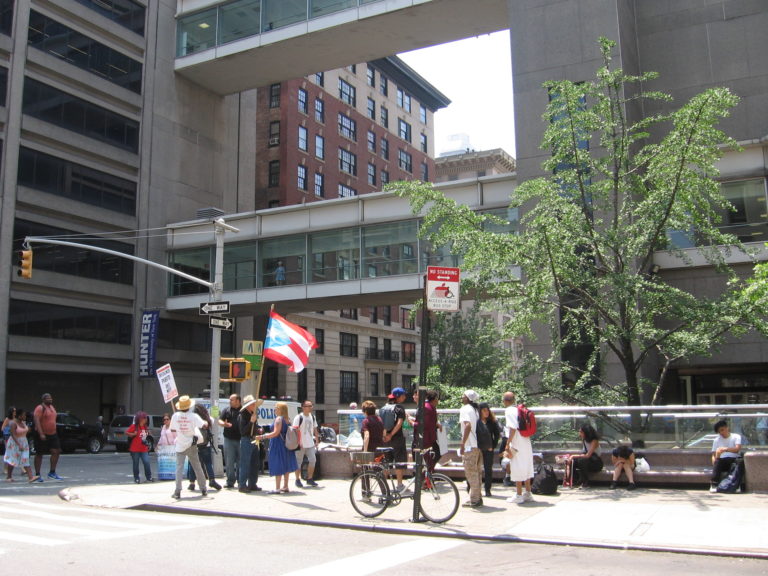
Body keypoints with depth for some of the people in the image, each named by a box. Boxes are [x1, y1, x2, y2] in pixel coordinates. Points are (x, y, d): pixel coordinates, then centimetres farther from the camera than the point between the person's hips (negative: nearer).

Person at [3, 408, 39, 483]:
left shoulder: (23, 422, 6)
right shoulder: (13, 423, -17)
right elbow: (13, 435, -22)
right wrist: (19, 445, -28)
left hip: (24, 443, 7)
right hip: (15, 443, -6)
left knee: (26, 460, -3)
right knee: (12, 461, 4)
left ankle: (30, 477, -12)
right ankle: (8, 477, 20)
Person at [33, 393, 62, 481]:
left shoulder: (52, 407, 13)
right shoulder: (40, 408, -12)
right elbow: (36, 421, -21)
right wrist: (41, 434, -27)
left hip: (52, 434, 7)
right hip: (42, 435, -7)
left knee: (56, 451, -1)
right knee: (39, 454, 3)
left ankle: (52, 472, 8)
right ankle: (37, 475, 10)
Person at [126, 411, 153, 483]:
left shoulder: (145, 427, 9)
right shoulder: (134, 426, -8)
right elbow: (126, 433, -9)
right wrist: (133, 434, -22)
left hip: (144, 449, 4)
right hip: (135, 449, -4)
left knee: (147, 462, -4)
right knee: (136, 464, 5)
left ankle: (149, 477, 7)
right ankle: (136, 478, 16)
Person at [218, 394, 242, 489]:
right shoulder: (226, 410, 9)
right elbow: (220, 421, 4)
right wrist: (224, 424, -18)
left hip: (241, 439, -1)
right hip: (229, 439, 1)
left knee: (241, 461, 5)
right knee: (229, 461, 0)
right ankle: (230, 481, 7)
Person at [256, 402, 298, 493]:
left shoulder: (278, 419, -14)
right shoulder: (287, 419, 12)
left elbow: (276, 433, -20)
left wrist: (263, 436, -18)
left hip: (278, 445, -9)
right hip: (286, 444, 9)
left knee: (278, 467, -8)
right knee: (285, 466, 12)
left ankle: (277, 488, -9)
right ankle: (285, 487, 18)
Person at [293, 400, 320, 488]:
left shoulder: (312, 417, 10)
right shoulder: (299, 417, -11)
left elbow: (315, 429, 17)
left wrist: (317, 440, 12)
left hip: (310, 444, 6)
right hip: (301, 444, -6)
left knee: (313, 460, 4)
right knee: (298, 462, 4)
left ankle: (310, 479, 17)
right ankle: (298, 480, 15)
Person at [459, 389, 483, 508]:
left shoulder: (465, 409, -11)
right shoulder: (475, 409, 15)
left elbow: (468, 426, -24)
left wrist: (462, 443, -23)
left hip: (470, 446, -9)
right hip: (479, 445, 9)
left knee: (471, 472, -2)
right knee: (476, 472, 15)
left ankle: (475, 499, 1)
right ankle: (477, 498, 21)